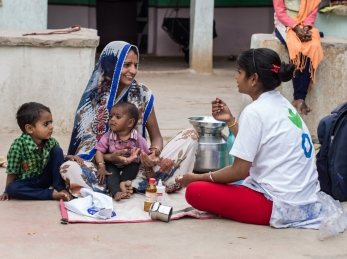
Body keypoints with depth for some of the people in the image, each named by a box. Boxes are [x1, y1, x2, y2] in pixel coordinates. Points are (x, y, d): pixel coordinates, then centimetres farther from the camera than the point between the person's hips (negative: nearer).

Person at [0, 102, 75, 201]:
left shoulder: (52, 142, -10)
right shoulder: (18, 145, -23)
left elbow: (58, 158, 7)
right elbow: (12, 172, -14)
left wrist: (68, 158, -13)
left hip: (45, 178, 3)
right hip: (27, 183, -3)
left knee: (57, 150, -13)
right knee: (12, 188, -35)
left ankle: (60, 189, -12)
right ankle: (53, 194, -32)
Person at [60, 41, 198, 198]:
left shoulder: (142, 94, 0)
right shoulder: (93, 97, -6)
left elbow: (156, 136, 4)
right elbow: (86, 145, -5)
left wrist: (155, 152, -20)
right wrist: (110, 157, -25)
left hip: (139, 166, 3)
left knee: (190, 136, -13)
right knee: (69, 169, -33)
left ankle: (134, 184, -25)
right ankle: (139, 185, -25)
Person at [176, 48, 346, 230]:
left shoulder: (255, 111, -14)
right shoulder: (282, 105, 11)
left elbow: (239, 171, -14)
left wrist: (198, 178, -1)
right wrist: (230, 120, 10)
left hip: (281, 205, -9)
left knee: (195, 191, -9)